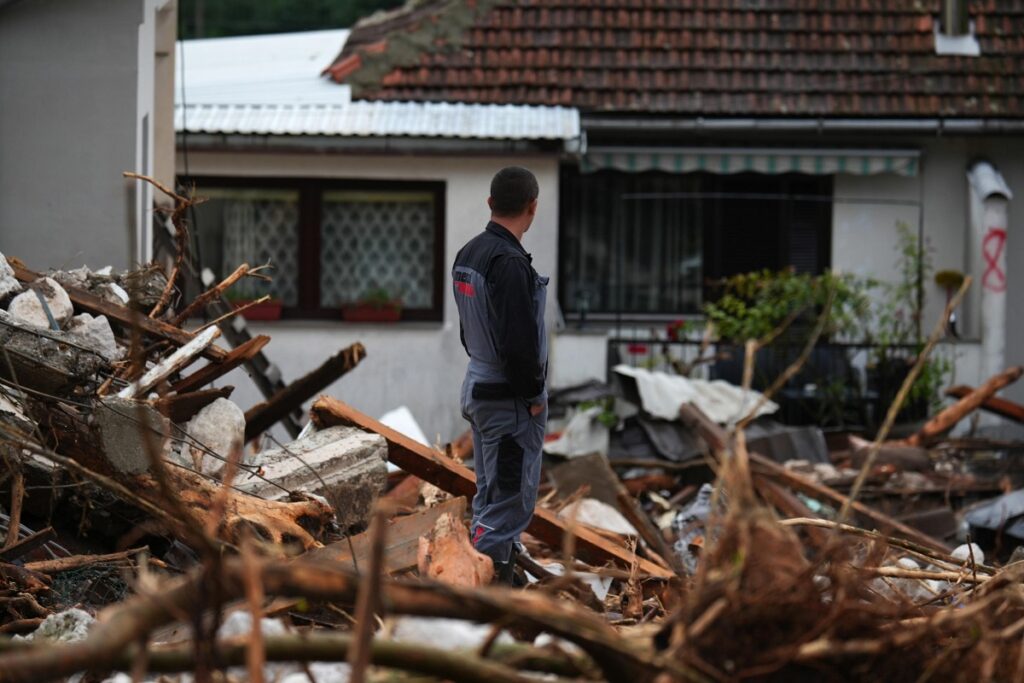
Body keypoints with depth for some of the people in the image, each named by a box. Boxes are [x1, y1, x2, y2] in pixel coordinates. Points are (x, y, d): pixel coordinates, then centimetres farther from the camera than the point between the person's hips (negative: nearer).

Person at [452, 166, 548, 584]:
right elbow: (520, 342, -26)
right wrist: (534, 395, -13)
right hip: (510, 400, -10)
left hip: (478, 388, 10)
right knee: (510, 502, -6)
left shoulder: (468, 254, 9)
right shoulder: (510, 263, -23)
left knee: (490, 496, 18)